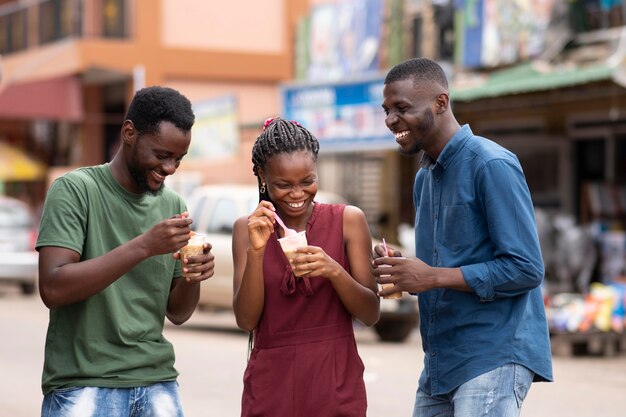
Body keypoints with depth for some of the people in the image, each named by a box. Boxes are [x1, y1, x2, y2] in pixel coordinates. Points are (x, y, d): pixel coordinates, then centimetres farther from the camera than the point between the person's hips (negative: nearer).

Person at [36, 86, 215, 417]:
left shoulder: (172, 204, 8)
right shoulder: (74, 189, -7)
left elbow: (177, 313, 11)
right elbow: (52, 289, -19)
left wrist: (193, 276, -10)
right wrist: (143, 246, -23)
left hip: (158, 384, 5)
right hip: (83, 386, -5)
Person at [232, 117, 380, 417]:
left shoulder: (347, 220, -3)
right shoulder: (248, 228, 1)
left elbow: (371, 314, -4)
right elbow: (246, 320, -5)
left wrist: (334, 270, -20)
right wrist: (256, 250, -16)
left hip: (336, 385, -1)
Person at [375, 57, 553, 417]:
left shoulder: (492, 165, -13)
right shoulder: (424, 178, 14)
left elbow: (526, 269, -18)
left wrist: (432, 277, -21)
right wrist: (402, 270, 1)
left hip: (494, 357, -8)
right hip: (441, 361, 8)